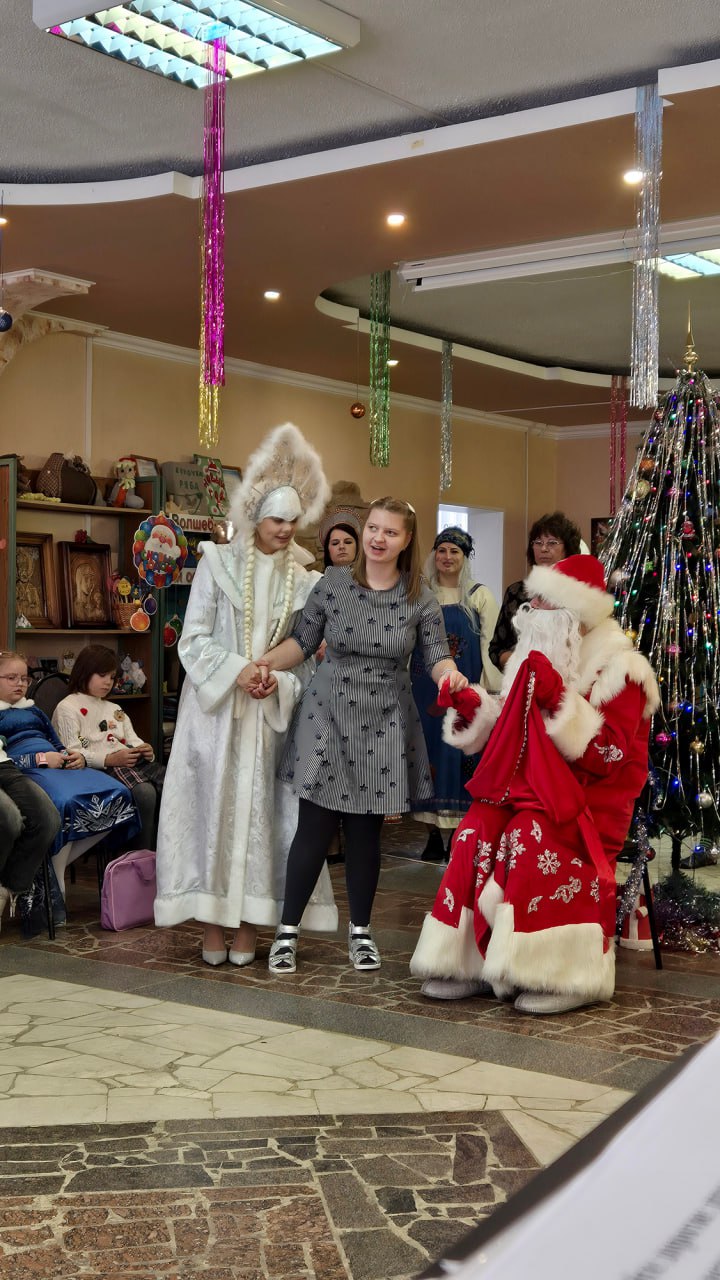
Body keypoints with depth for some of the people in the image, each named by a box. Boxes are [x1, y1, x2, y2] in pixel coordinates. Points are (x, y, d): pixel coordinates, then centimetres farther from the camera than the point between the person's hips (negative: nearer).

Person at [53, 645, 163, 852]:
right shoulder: (67, 708, 5)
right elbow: (72, 753, -6)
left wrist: (146, 751, -2)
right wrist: (109, 759, -19)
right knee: (146, 792, -34)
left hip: (133, 761, 7)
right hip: (103, 768, -7)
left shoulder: (114, 709, 31)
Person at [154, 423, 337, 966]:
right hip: (216, 708, -2)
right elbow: (194, 638, -3)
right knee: (215, 806, -1)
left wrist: (279, 681, -12)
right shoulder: (218, 563, 0)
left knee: (263, 811, 1)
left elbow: (305, 652, 6)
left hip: (271, 712, 2)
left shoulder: (302, 580, 6)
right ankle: (213, 923, 6)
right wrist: (236, 671, -15)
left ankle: (249, 925, 9)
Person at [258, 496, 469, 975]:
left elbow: (438, 656, -4)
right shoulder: (333, 583, -3)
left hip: (384, 726, 1)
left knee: (366, 831, 9)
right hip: (328, 717, -1)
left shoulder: (420, 599, -2)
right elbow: (303, 641, 3)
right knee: (315, 827, -1)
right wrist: (264, 663, -11)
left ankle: (361, 931, 25)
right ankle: (288, 930, 12)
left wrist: (450, 674, -26)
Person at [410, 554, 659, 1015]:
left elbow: (606, 756, -18)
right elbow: (507, 732, 17)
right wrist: (473, 706, -1)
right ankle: (469, 959, -14)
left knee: (533, 837, -32)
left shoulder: (618, 669, -8)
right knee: (477, 829, -20)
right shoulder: (537, 660, 13)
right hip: (534, 784, 6)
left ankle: (568, 973, -24)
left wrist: (559, 699, -26)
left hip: (594, 796, -6)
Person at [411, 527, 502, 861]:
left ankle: (457, 836, 5)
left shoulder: (480, 596, 3)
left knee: (459, 756, -2)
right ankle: (433, 836, 9)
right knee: (428, 752, 3)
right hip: (426, 692, 2)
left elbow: (490, 646, -1)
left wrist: (486, 692, -8)